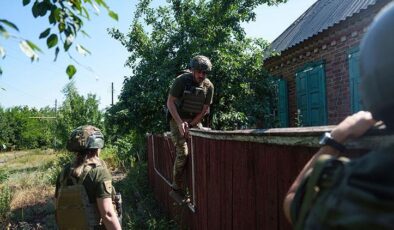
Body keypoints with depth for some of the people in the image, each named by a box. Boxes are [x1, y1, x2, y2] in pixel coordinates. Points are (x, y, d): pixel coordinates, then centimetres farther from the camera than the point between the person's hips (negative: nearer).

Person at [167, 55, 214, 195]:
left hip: (195, 120, 4)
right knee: (183, 152, -15)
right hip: (178, 119, -4)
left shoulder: (208, 86, -6)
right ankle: (177, 185, 0)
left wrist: (190, 125, -11)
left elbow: (205, 110, -2)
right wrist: (180, 123, -22)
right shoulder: (181, 80, -15)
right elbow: (170, 102, -13)